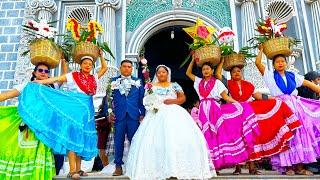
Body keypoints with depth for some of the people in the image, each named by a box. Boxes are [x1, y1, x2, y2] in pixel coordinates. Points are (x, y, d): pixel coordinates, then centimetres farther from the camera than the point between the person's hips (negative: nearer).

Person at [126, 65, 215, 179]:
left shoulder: (174, 85, 16)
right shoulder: (152, 87, 17)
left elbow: (183, 98, 8)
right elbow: (146, 101, 11)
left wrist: (173, 101, -8)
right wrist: (151, 104, -11)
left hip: (174, 114, 0)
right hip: (157, 115, 1)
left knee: (179, 138, -17)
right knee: (156, 140, -13)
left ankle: (179, 167, -12)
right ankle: (158, 169, -9)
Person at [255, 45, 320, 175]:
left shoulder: (292, 76, 16)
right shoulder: (270, 75, 7)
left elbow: (308, 83, 16)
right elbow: (258, 63, -1)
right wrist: (261, 50, 11)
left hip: (295, 105, 4)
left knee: (300, 133, 2)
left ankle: (299, 166, 8)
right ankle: (287, 166, -2)